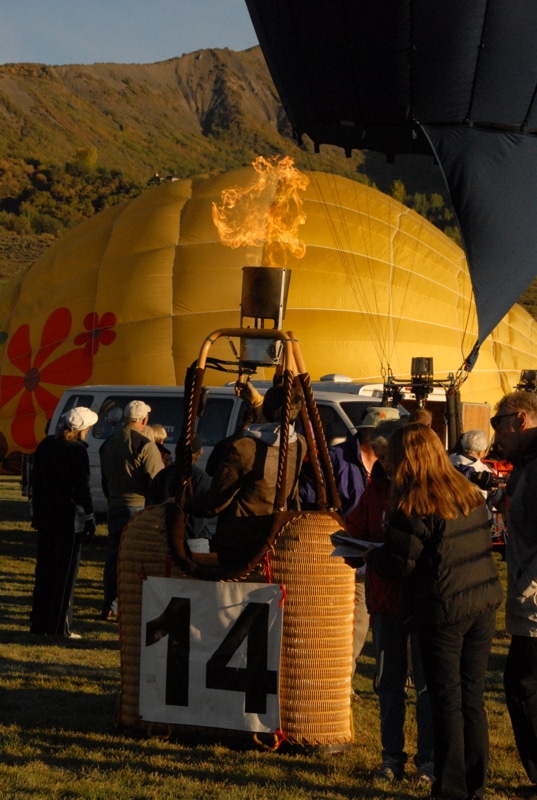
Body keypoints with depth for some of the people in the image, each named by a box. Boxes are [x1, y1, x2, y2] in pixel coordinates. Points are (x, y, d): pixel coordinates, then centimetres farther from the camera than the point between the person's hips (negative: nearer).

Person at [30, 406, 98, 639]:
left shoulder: (45, 445, 7)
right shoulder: (78, 452, -14)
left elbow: (36, 480, 12)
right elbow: (82, 489, -15)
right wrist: (89, 518, -6)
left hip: (45, 517, 7)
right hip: (69, 519, -6)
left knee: (44, 570, 13)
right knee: (66, 573, 0)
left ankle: (39, 623, 16)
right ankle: (60, 626, 0)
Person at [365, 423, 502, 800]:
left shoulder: (414, 505, -14)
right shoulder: (470, 493, 7)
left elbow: (399, 563, -13)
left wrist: (368, 554, 7)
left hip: (442, 612, -6)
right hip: (484, 606, 6)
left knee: (447, 703, 3)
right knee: (473, 699, 13)